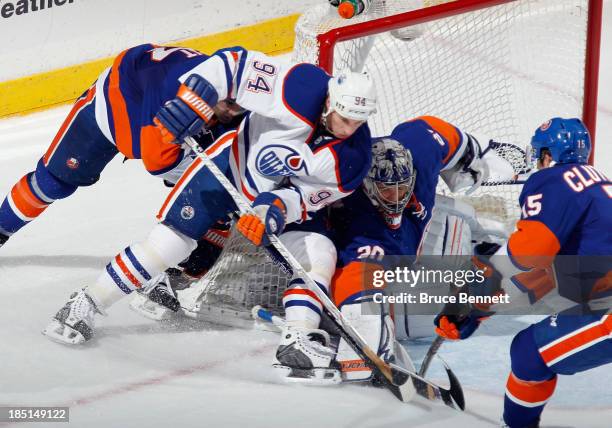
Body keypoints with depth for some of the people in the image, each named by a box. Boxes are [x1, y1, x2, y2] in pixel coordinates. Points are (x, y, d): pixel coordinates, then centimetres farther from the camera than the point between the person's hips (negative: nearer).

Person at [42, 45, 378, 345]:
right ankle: (83, 306, 0)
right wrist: (188, 102, -39)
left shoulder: (353, 160, -26)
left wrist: (276, 209, -40)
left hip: (284, 195, 5)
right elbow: (235, 64, -29)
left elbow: (307, 197, -19)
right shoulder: (302, 90, -35)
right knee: (171, 241, -11)